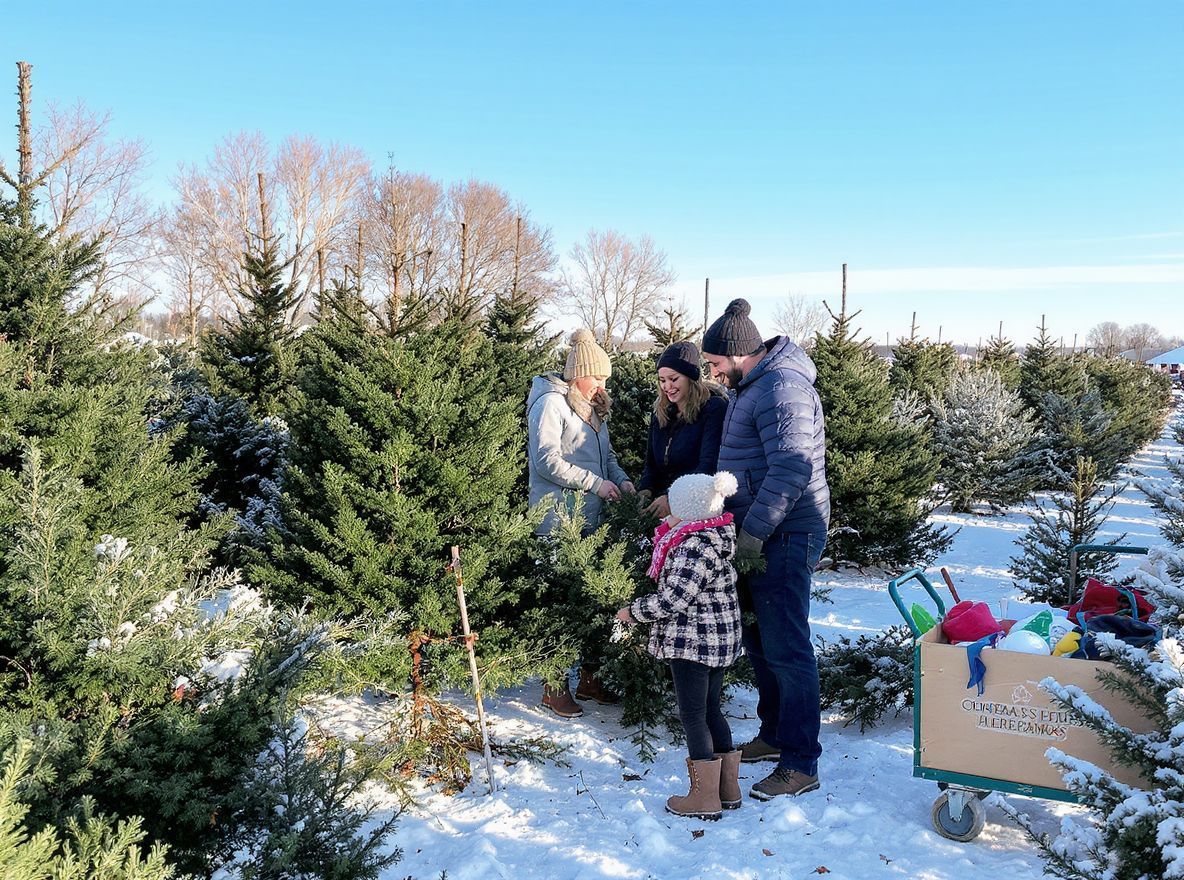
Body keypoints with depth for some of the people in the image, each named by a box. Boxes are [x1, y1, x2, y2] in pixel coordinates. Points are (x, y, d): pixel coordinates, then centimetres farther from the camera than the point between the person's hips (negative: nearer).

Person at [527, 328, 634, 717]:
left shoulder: (593, 408, 17)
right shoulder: (551, 404, -10)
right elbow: (546, 460, -17)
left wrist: (621, 480, 3)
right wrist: (594, 482, -15)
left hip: (592, 519, 8)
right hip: (560, 521, -8)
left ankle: (590, 677, 25)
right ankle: (555, 687, 9)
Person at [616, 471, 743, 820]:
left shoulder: (694, 548, -24)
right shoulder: (717, 537, 6)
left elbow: (673, 599, -24)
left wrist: (633, 612, -11)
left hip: (691, 642, -10)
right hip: (720, 640, 10)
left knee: (692, 715, 1)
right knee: (710, 709, 19)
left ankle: (704, 798, 10)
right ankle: (728, 788, 28)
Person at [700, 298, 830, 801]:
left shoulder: (781, 388, -18)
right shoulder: (753, 386, 16)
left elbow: (791, 469, -28)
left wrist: (753, 531, -26)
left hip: (783, 537, -11)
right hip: (759, 536, 11)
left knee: (786, 650, -4)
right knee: (758, 641, 18)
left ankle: (801, 765, 6)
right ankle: (775, 735, 33)